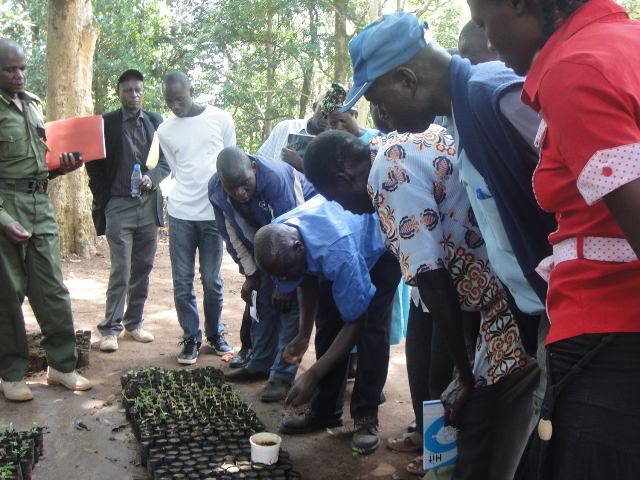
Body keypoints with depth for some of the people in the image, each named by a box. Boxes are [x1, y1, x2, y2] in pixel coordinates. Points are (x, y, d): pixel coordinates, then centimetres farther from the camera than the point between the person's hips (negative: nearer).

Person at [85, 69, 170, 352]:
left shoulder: (155, 122, 8)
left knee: (143, 269, 8)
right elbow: (94, 165, 2)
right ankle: (110, 329, 6)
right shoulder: (106, 123, 1)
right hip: (118, 205, -3)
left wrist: (152, 177, -11)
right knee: (120, 271, -4)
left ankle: (134, 323, 20)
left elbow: (167, 160, 8)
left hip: (149, 204, 3)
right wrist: (103, 201, -4)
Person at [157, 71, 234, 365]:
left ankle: (215, 333, 24)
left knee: (212, 280, 5)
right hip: (180, 214, 2)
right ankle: (191, 338, 17)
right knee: (183, 282, 3)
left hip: (214, 213, -1)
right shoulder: (165, 130, 7)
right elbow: (176, 170, 14)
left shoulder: (221, 119, 2)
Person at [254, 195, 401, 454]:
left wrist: (312, 375, -34)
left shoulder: (336, 252, -46)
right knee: (327, 324, 0)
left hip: (380, 246, -6)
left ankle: (366, 417, -5)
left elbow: (356, 323, -36)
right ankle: (324, 409, 12)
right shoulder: (277, 240, -25)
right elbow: (307, 280, -3)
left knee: (372, 328, -17)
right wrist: (303, 335, -9)